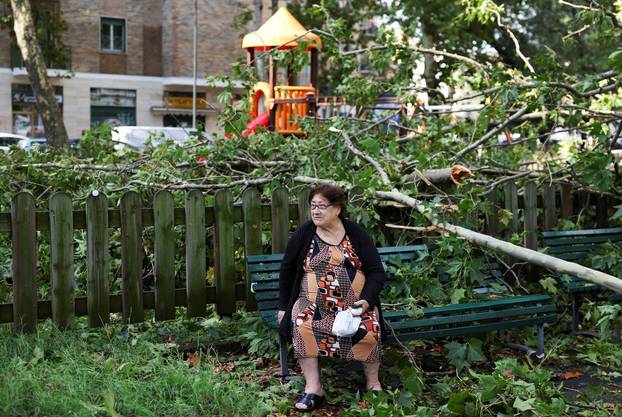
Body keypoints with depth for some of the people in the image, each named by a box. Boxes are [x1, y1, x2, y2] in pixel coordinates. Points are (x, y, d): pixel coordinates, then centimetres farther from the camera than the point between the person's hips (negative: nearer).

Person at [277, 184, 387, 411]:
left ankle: (373, 383, -6)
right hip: (313, 303, 1)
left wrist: (366, 301, -13)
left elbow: (377, 271, 2)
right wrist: (283, 306, 11)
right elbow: (287, 271, 13)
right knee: (302, 326, -30)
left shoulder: (356, 234, 2)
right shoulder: (303, 235, 4)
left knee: (369, 330, -28)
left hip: (355, 304, 0)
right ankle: (313, 388, -23)